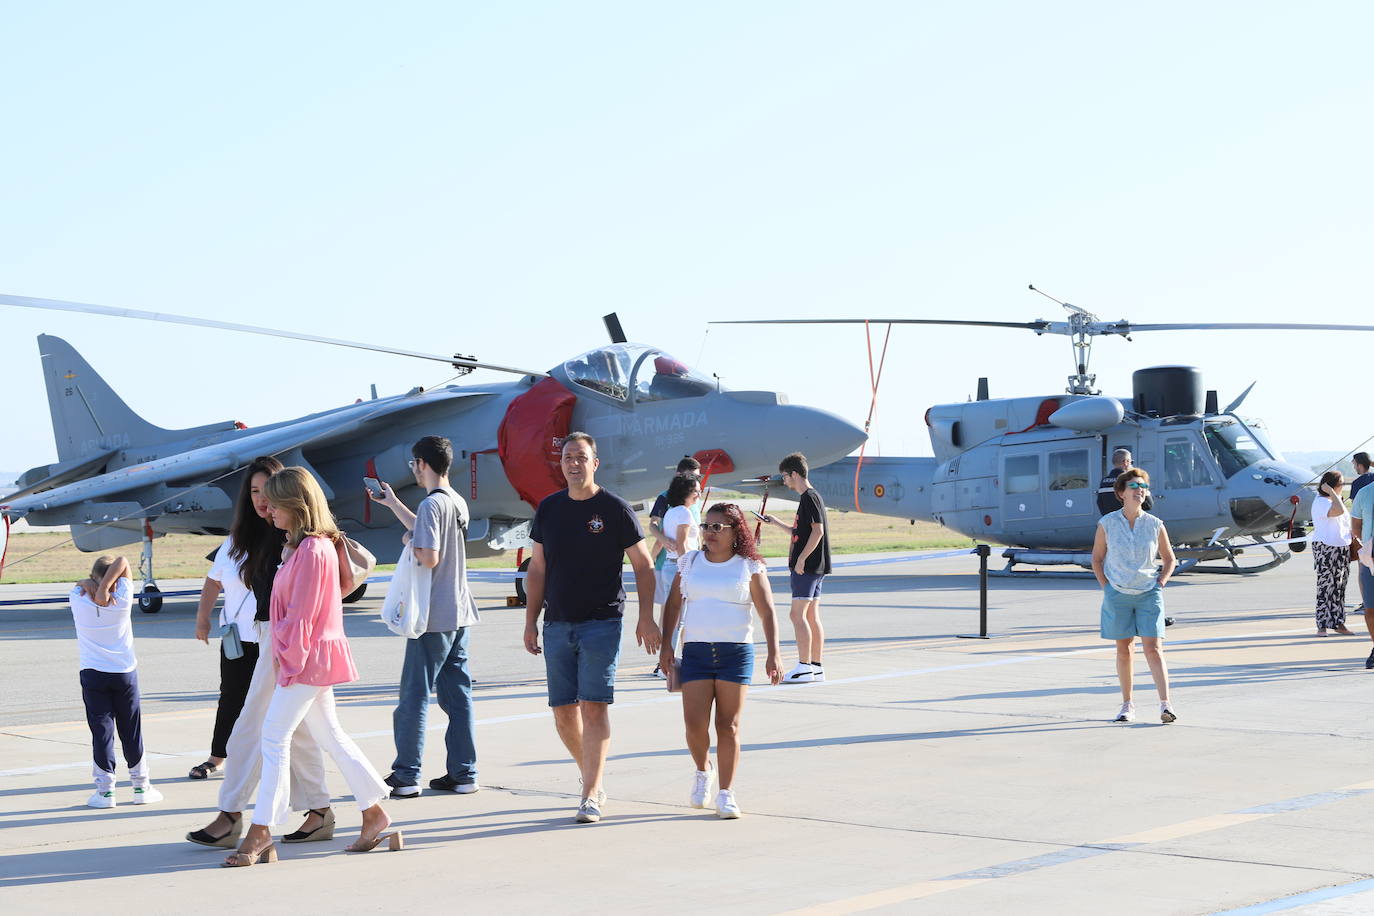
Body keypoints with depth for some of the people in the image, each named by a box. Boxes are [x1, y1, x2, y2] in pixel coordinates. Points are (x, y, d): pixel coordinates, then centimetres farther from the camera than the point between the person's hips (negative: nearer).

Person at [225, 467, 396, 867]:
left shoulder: (312, 549, -18)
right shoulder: (300, 545, 14)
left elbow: (302, 613, -19)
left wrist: (287, 656, -14)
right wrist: (285, 654, 14)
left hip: (308, 658, -10)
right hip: (310, 659, 10)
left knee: (275, 736, -10)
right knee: (330, 736, 15)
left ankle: (261, 832, -9)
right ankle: (374, 815, 21)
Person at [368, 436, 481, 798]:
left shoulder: (431, 504, -15)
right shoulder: (458, 503, 11)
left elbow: (429, 557, -24)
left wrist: (409, 542, -4)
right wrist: (392, 504, 33)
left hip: (433, 617, -8)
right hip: (459, 612, 8)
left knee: (414, 694, 0)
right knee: (457, 693, 9)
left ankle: (406, 775, 3)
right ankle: (463, 773, 11)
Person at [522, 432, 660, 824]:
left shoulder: (615, 509, -2)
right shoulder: (548, 509, 10)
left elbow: (643, 566, 1)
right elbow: (537, 569, 15)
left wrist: (646, 617, -7)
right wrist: (531, 622, 11)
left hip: (601, 622, -5)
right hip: (558, 625, 5)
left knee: (594, 707, -11)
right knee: (563, 711, 6)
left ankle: (591, 795, -9)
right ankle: (593, 779, 24)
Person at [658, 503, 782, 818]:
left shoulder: (750, 567, 3)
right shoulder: (689, 562, 10)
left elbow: (767, 612, 1)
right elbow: (674, 603, 14)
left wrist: (774, 654, -8)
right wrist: (665, 644, 7)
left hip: (736, 651, -2)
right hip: (696, 650, 2)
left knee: (728, 726, -1)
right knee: (695, 723, -8)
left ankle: (726, 794, 7)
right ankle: (703, 771, 22)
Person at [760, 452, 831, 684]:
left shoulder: (810, 497, -12)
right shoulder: (809, 497, 18)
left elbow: (818, 531, -20)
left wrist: (801, 558, -20)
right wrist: (777, 523, 32)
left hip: (807, 566, -10)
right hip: (813, 568, 10)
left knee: (797, 615, -10)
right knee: (812, 616, 9)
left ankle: (804, 668, -12)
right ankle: (816, 667, 11)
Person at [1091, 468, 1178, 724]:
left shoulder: (1155, 525, 0)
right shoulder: (1107, 524, -2)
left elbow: (1169, 559, 13)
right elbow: (1097, 559, 9)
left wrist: (1160, 583, 1)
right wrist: (1106, 587, 1)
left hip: (1149, 595, 0)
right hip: (1117, 594, 0)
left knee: (1153, 649, -8)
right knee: (1124, 649, 7)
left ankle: (1165, 704, -11)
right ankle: (1127, 705, 16)